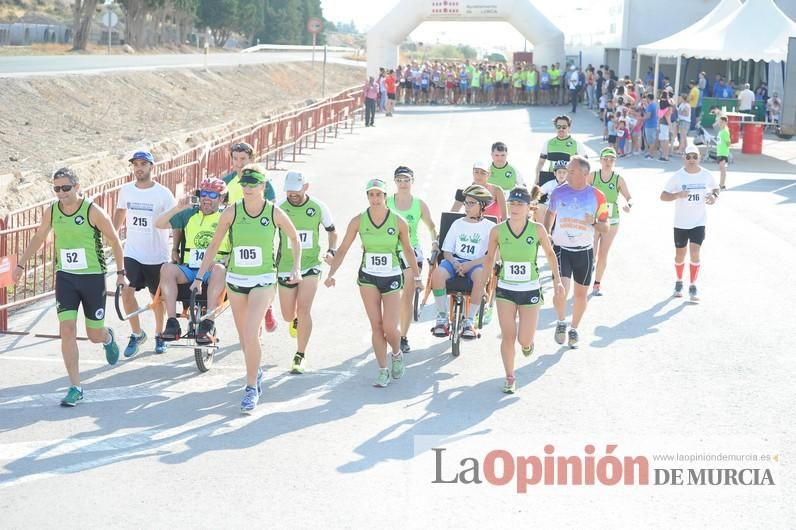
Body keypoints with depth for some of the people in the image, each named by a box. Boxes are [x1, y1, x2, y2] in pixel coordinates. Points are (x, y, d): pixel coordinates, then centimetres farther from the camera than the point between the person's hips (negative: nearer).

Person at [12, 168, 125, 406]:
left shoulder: (93, 212, -15)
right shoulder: (51, 212, -2)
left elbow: (114, 241, -4)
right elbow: (38, 238, 16)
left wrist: (121, 272, -1)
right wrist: (20, 264, 15)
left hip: (93, 277, -3)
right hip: (65, 277, 3)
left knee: (95, 334, 7)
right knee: (67, 330, -10)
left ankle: (108, 338, 47)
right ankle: (75, 388, -3)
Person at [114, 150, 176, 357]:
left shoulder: (163, 193, -9)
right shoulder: (126, 190, 2)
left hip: (157, 256, -2)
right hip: (132, 254, 2)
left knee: (157, 298, 11)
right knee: (126, 293, -15)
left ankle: (159, 334, 34)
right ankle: (137, 334, 5)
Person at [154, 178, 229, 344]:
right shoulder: (189, 214, 12)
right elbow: (158, 224, 6)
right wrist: (178, 208, -8)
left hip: (212, 273, -3)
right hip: (188, 270, 3)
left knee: (219, 269, -38)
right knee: (167, 268, -28)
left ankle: (208, 324, -37)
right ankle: (172, 323, -28)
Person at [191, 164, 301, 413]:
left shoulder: (275, 213, -7)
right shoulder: (231, 212, -5)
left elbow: (295, 238, 10)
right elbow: (214, 245, 3)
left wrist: (296, 268, 0)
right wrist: (199, 277, 1)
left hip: (263, 281, -3)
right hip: (235, 280, 3)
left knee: (251, 335, -17)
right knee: (244, 336, 13)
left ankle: (252, 387, -5)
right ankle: (255, 373, 39)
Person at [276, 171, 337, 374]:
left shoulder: (319, 207, -3)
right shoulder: (279, 209, -6)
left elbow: (332, 232, 12)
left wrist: (331, 251, -6)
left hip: (311, 265, -1)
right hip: (286, 267, 1)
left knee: (304, 309, -16)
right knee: (288, 316, 7)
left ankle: (300, 356, -6)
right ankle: (296, 320, 47)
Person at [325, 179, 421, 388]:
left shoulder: (398, 222, -8)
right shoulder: (358, 221, -6)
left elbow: (408, 250, 5)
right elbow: (343, 249, -2)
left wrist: (417, 277, 12)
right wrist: (331, 274, -12)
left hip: (392, 278, -1)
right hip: (368, 277, 1)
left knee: (390, 328, -7)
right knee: (376, 326, 2)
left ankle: (397, 355, 26)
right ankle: (383, 371, 14)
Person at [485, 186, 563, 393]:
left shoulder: (537, 229, -10)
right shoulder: (497, 231, -8)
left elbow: (550, 253, 6)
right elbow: (490, 258, 6)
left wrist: (557, 279, 3)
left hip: (530, 291, -1)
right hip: (505, 290, 1)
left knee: (524, 340, -1)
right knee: (508, 337, -3)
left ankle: (527, 341, 37)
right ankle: (510, 378, 14)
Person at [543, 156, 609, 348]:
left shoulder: (597, 196, -6)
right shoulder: (558, 192, -2)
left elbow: (605, 227, 0)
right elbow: (550, 213, 17)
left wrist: (593, 223, -21)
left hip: (584, 251, 1)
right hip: (561, 248, -1)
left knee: (581, 294, 11)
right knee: (560, 292, -16)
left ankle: (574, 329, 33)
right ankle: (561, 323, 13)